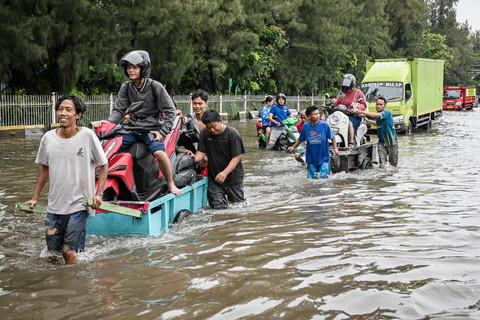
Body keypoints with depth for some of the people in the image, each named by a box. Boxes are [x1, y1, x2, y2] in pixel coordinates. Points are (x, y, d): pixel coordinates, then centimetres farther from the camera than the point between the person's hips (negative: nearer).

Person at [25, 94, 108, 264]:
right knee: (52, 254, 8)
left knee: (69, 252, -5)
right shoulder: (48, 137, 2)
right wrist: (35, 197, 15)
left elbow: (104, 164, 1)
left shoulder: (87, 135, -8)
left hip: (78, 205, -4)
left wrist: (98, 194, -9)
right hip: (54, 205, 4)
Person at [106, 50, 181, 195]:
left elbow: (170, 110, -5)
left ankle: (170, 183, -9)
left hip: (152, 128, -5)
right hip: (132, 129, 5)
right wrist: (108, 124, -12)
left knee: (159, 152, -30)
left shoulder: (155, 86, -6)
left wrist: (163, 131, -13)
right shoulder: (126, 87, 7)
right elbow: (119, 109, 7)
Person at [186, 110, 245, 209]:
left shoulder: (233, 134, -15)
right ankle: (222, 193, 28)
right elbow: (201, 151, -3)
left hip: (233, 176, -2)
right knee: (218, 206, -4)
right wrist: (195, 158, -28)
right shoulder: (204, 133, -3)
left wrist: (225, 172, -29)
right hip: (213, 176, 2)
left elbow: (237, 157, -17)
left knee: (238, 203, 11)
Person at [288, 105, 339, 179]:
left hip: (323, 157, -2)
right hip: (311, 158, 2)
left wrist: (335, 148, -15)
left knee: (323, 177, -8)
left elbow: (332, 137, -2)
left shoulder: (324, 125, -9)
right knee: (312, 178, 7)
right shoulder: (305, 126, -2)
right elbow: (300, 139, 12)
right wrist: (293, 147, 2)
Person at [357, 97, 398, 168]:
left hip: (392, 142, -4)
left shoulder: (387, 112, -18)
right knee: (382, 164, -11)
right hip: (382, 142, 4)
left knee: (394, 164, 13)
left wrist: (362, 112, -37)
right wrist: (367, 120, 19)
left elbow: (376, 115, -35)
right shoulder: (378, 117, 5)